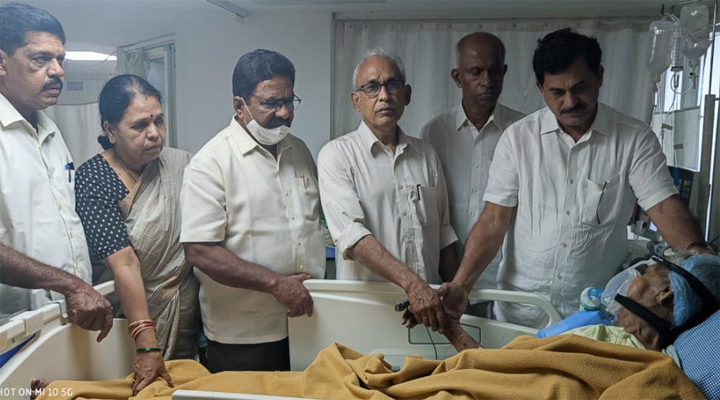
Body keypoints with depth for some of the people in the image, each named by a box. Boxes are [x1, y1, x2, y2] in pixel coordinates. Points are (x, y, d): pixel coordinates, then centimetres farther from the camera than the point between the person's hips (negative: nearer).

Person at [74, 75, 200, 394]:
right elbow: (124, 263, -24)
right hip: (134, 313, -3)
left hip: (189, 315, 3)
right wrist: (147, 346, -28)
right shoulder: (92, 179, -15)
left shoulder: (181, 163, -5)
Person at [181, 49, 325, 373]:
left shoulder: (300, 151, 8)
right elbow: (199, 251, -20)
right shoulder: (211, 163, -14)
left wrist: (321, 287, 9)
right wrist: (276, 283, -21)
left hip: (307, 321, 6)